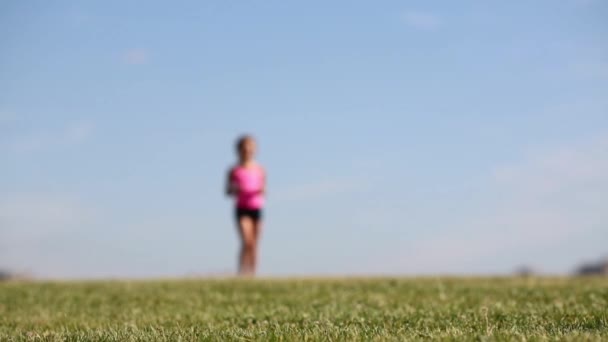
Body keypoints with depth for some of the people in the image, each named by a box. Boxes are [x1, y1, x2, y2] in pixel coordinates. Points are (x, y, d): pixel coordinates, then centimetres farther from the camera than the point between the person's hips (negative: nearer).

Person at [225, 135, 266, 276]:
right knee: (246, 242, -16)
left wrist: (262, 191, -9)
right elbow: (227, 191, 5)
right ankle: (241, 273, -12)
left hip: (256, 208, 3)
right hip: (242, 209, -3)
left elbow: (263, 190, 13)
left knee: (254, 245, 4)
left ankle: (252, 275, 8)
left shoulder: (260, 170, 7)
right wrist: (235, 190, -15)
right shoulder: (234, 170, 2)